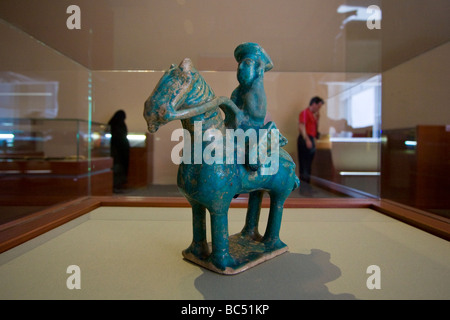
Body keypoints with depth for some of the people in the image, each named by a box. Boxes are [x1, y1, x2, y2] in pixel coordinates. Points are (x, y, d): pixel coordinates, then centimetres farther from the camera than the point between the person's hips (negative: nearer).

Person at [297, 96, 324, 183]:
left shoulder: (313, 114, 23)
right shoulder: (305, 112, -4)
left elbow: (316, 128, 25)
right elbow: (301, 126, -15)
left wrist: (317, 118, 13)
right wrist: (307, 139, -23)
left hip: (311, 140, 9)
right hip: (305, 140, -9)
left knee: (309, 162, 9)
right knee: (304, 161, -9)